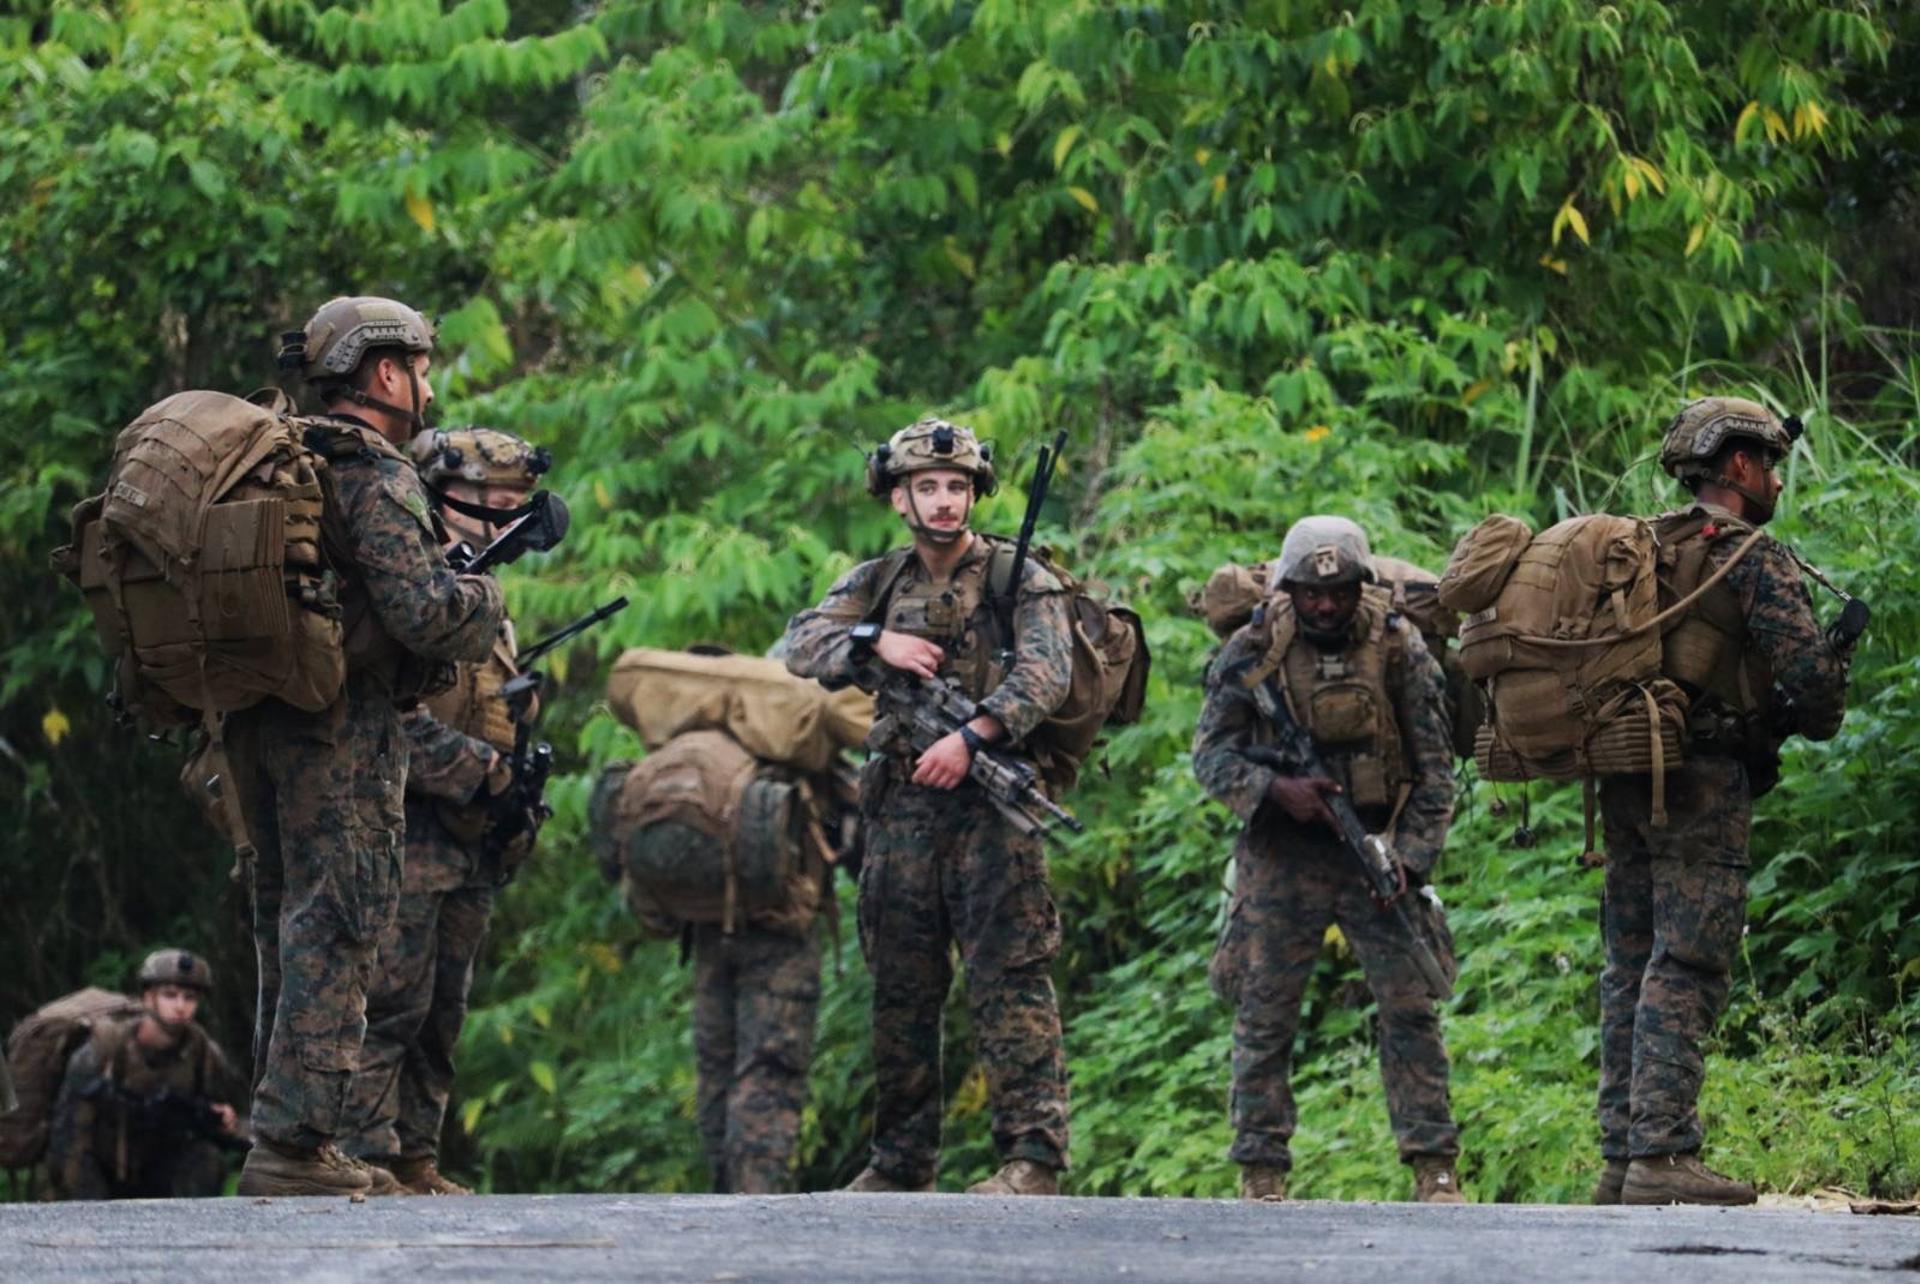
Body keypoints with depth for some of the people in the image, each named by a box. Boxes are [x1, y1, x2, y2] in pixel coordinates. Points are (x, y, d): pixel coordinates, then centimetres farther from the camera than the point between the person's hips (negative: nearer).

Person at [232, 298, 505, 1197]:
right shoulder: (374, 476, -12)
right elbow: (420, 612, -20)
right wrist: (483, 597, 0)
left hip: (254, 721, 9)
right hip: (339, 732, -9)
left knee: (289, 927, 14)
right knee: (336, 927, -8)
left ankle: (290, 1134, 17)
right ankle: (292, 1142, -13)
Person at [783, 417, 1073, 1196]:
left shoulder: (1018, 580, 1)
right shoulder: (877, 585, 15)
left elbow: (1045, 673, -12)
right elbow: (801, 645, 6)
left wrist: (972, 738, -23)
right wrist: (876, 642, -11)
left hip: (990, 806, -5)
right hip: (900, 809, 5)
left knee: (1009, 980, -10)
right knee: (901, 990, 8)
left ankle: (1033, 1155, -13)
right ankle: (901, 1160, 15)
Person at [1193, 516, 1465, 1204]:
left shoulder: (1399, 647, -2)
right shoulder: (1251, 652, -3)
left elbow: (1435, 766, 1)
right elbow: (1211, 753, -2)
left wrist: (1409, 859, -8)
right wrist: (1276, 790, -20)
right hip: (1282, 855, 0)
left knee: (1410, 1005, -7)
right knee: (1263, 1012, -1)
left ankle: (1434, 1167, -2)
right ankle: (1261, 1173, 5)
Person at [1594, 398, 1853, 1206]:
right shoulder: (1754, 561, -8)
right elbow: (1808, 677, -15)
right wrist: (1818, 714, 7)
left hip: (1622, 781, 7)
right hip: (1704, 783, -7)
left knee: (1631, 966, 9)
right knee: (1686, 970, -9)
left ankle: (1622, 1156, 9)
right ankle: (1661, 1155, -15)